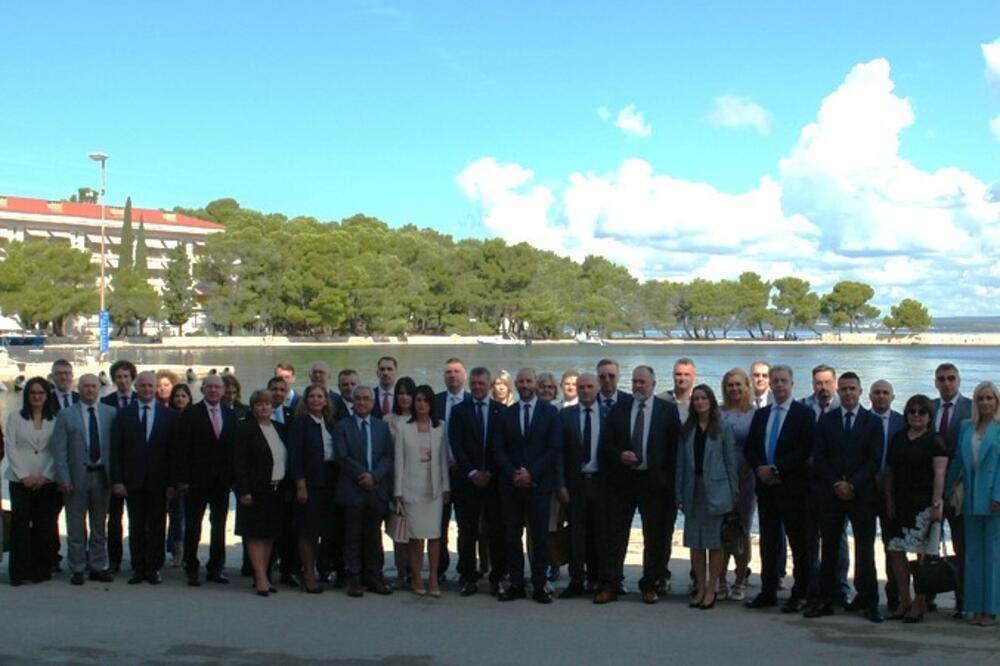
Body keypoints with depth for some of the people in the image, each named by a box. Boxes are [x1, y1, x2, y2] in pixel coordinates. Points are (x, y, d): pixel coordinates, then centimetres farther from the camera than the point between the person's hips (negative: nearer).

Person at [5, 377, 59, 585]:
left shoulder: (55, 420, 7)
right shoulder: (15, 417, 5)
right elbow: (11, 448, 1)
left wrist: (45, 476, -7)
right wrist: (23, 476, -7)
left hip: (47, 481, 1)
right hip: (20, 480, -1)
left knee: (44, 527, 1)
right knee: (20, 526, -4)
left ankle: (41, 571, 8)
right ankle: (19, 573, 1)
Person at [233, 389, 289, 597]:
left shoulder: (278, 428, 13)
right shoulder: (245, 429, -6)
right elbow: (239, 462, -10)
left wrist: (287, 487, 10)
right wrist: (244, 491, -16)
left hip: (277, 491, 6)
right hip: (256, 491, -6)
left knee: (270, 535, 10)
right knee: (256, 535, -5)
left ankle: (263, 576, 16)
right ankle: (261, 579, -5)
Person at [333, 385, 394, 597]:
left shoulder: (382, 427, 12)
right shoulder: (342, 426, 3)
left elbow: (388, 456, 4)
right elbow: (342, 456, -6)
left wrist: (374, 476, -11)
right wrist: (362, 476, -12)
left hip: (377, 489, 3)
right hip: (352, 490, -3)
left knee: (374, 536, 7)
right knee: (353, 537, 2)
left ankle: (374, 577, 13)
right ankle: (353, 579, 7)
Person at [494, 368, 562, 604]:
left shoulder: (550, 412, 3)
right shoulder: (506, 414, 10)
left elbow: (554, 449, -3)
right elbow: (499, 451, 7)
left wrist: (531, 473, -11)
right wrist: (513, 473, -9)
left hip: (539, 484, -2)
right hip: (511, 485, 2)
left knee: (540, 538, 0)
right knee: (512, 537, 3)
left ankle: (539, 587, 5)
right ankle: (516, 585, 9)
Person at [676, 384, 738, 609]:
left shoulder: (723, 430, 1)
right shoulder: (687, 431, 9)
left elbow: (731, 463, 0)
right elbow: (681, 464, 8)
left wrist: (733, 495, -3)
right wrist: (679, 494, 3)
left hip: (715, 492, -3)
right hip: (693, 491, 3)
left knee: (715, 543, 0)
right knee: (695, 542, 6)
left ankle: (711, 589, 6)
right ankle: (700, 588, 14)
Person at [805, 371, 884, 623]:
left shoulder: (873, 421, 5)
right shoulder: (826, 420, 9)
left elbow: (875, 460, -1)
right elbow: (819, 458, 4)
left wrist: (852, 484, -10)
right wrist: (836, 484, -7)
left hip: (862, 494, -1)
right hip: (830, 492, 1)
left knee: (865, 549, -1)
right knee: (829, 548, 3)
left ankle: (869, 602, 4)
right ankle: (826, 600, 7)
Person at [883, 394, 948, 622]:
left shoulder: (934, 441, -3)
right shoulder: (898, 438, 13)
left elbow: (939, 474, -9)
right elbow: (889, 471, 15)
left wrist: (937, 504, -16)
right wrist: (889, 499, 7)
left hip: (924, 505, -6)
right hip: (900, 504, 6)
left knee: (923, 553, -3)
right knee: (894, 550, 4)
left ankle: (919, 604, 6)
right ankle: (904, 600, 14)